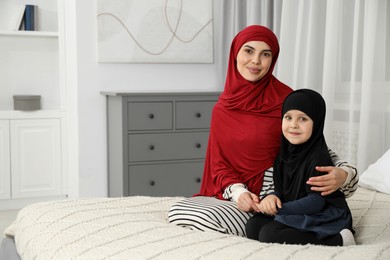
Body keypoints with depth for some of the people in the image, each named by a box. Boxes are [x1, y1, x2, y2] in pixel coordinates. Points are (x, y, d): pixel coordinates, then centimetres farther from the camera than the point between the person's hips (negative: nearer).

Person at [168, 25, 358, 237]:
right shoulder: (222, 108, 6)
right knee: (177, 211, -13)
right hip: (231, 195, 6)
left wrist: (344, 174, -28)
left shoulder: (285, 100, -9)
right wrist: (237, 191, -15)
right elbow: (219, 163, 6)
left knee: (206, 219, -26)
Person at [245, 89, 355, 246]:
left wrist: (279, 209, -18)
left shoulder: (318, 158, -17)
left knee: (269, 234, -26)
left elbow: (316, 202, -20)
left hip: (323, 219, -8)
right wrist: (273, 197, -12)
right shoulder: (286, 153, 6)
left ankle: (338, 240, -18)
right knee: (253, 226, -7)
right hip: (297, 214, 8)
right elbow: (281, 188, 12)